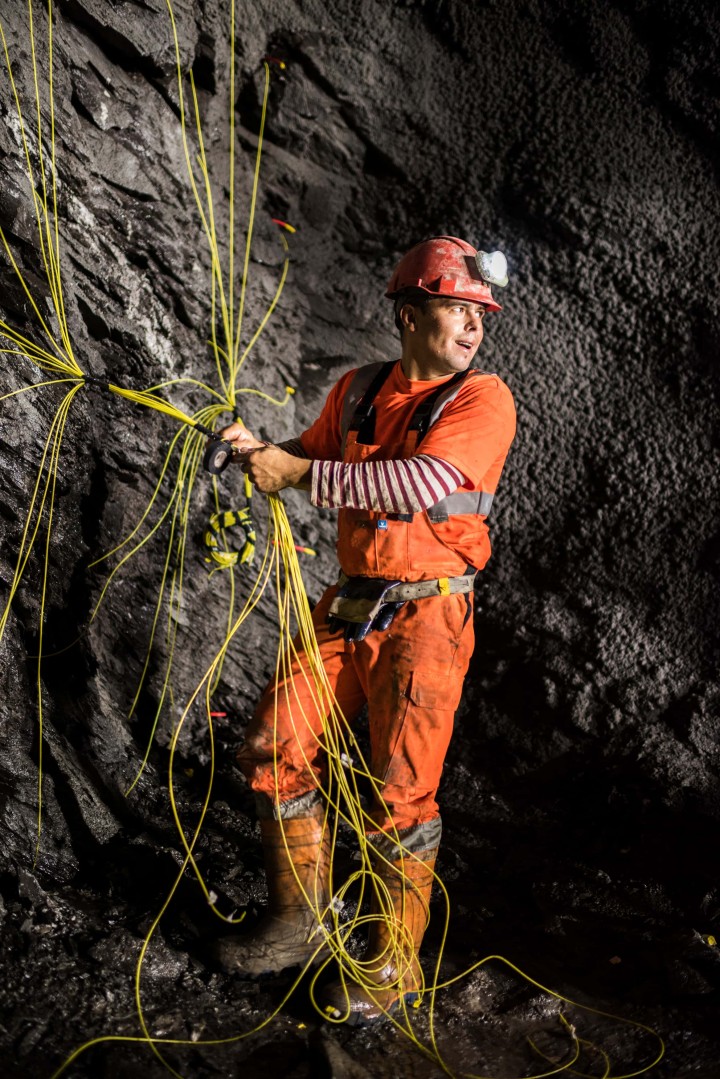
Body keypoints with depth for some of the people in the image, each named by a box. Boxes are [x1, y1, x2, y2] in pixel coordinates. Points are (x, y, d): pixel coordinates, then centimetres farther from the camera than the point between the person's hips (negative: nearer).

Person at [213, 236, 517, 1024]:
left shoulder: (482, 400, -9)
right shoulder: (358, 390, 9)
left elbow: (423, 483, -25)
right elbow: (313, 454, 24)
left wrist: (300, 473, -23)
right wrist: (259, 450, 2)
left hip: (425, 615, -5)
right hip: (348, 606, 6)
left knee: (398, 791, -2)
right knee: (277, 747, 5)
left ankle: (394, 965, 19)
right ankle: (299, 923, 25)